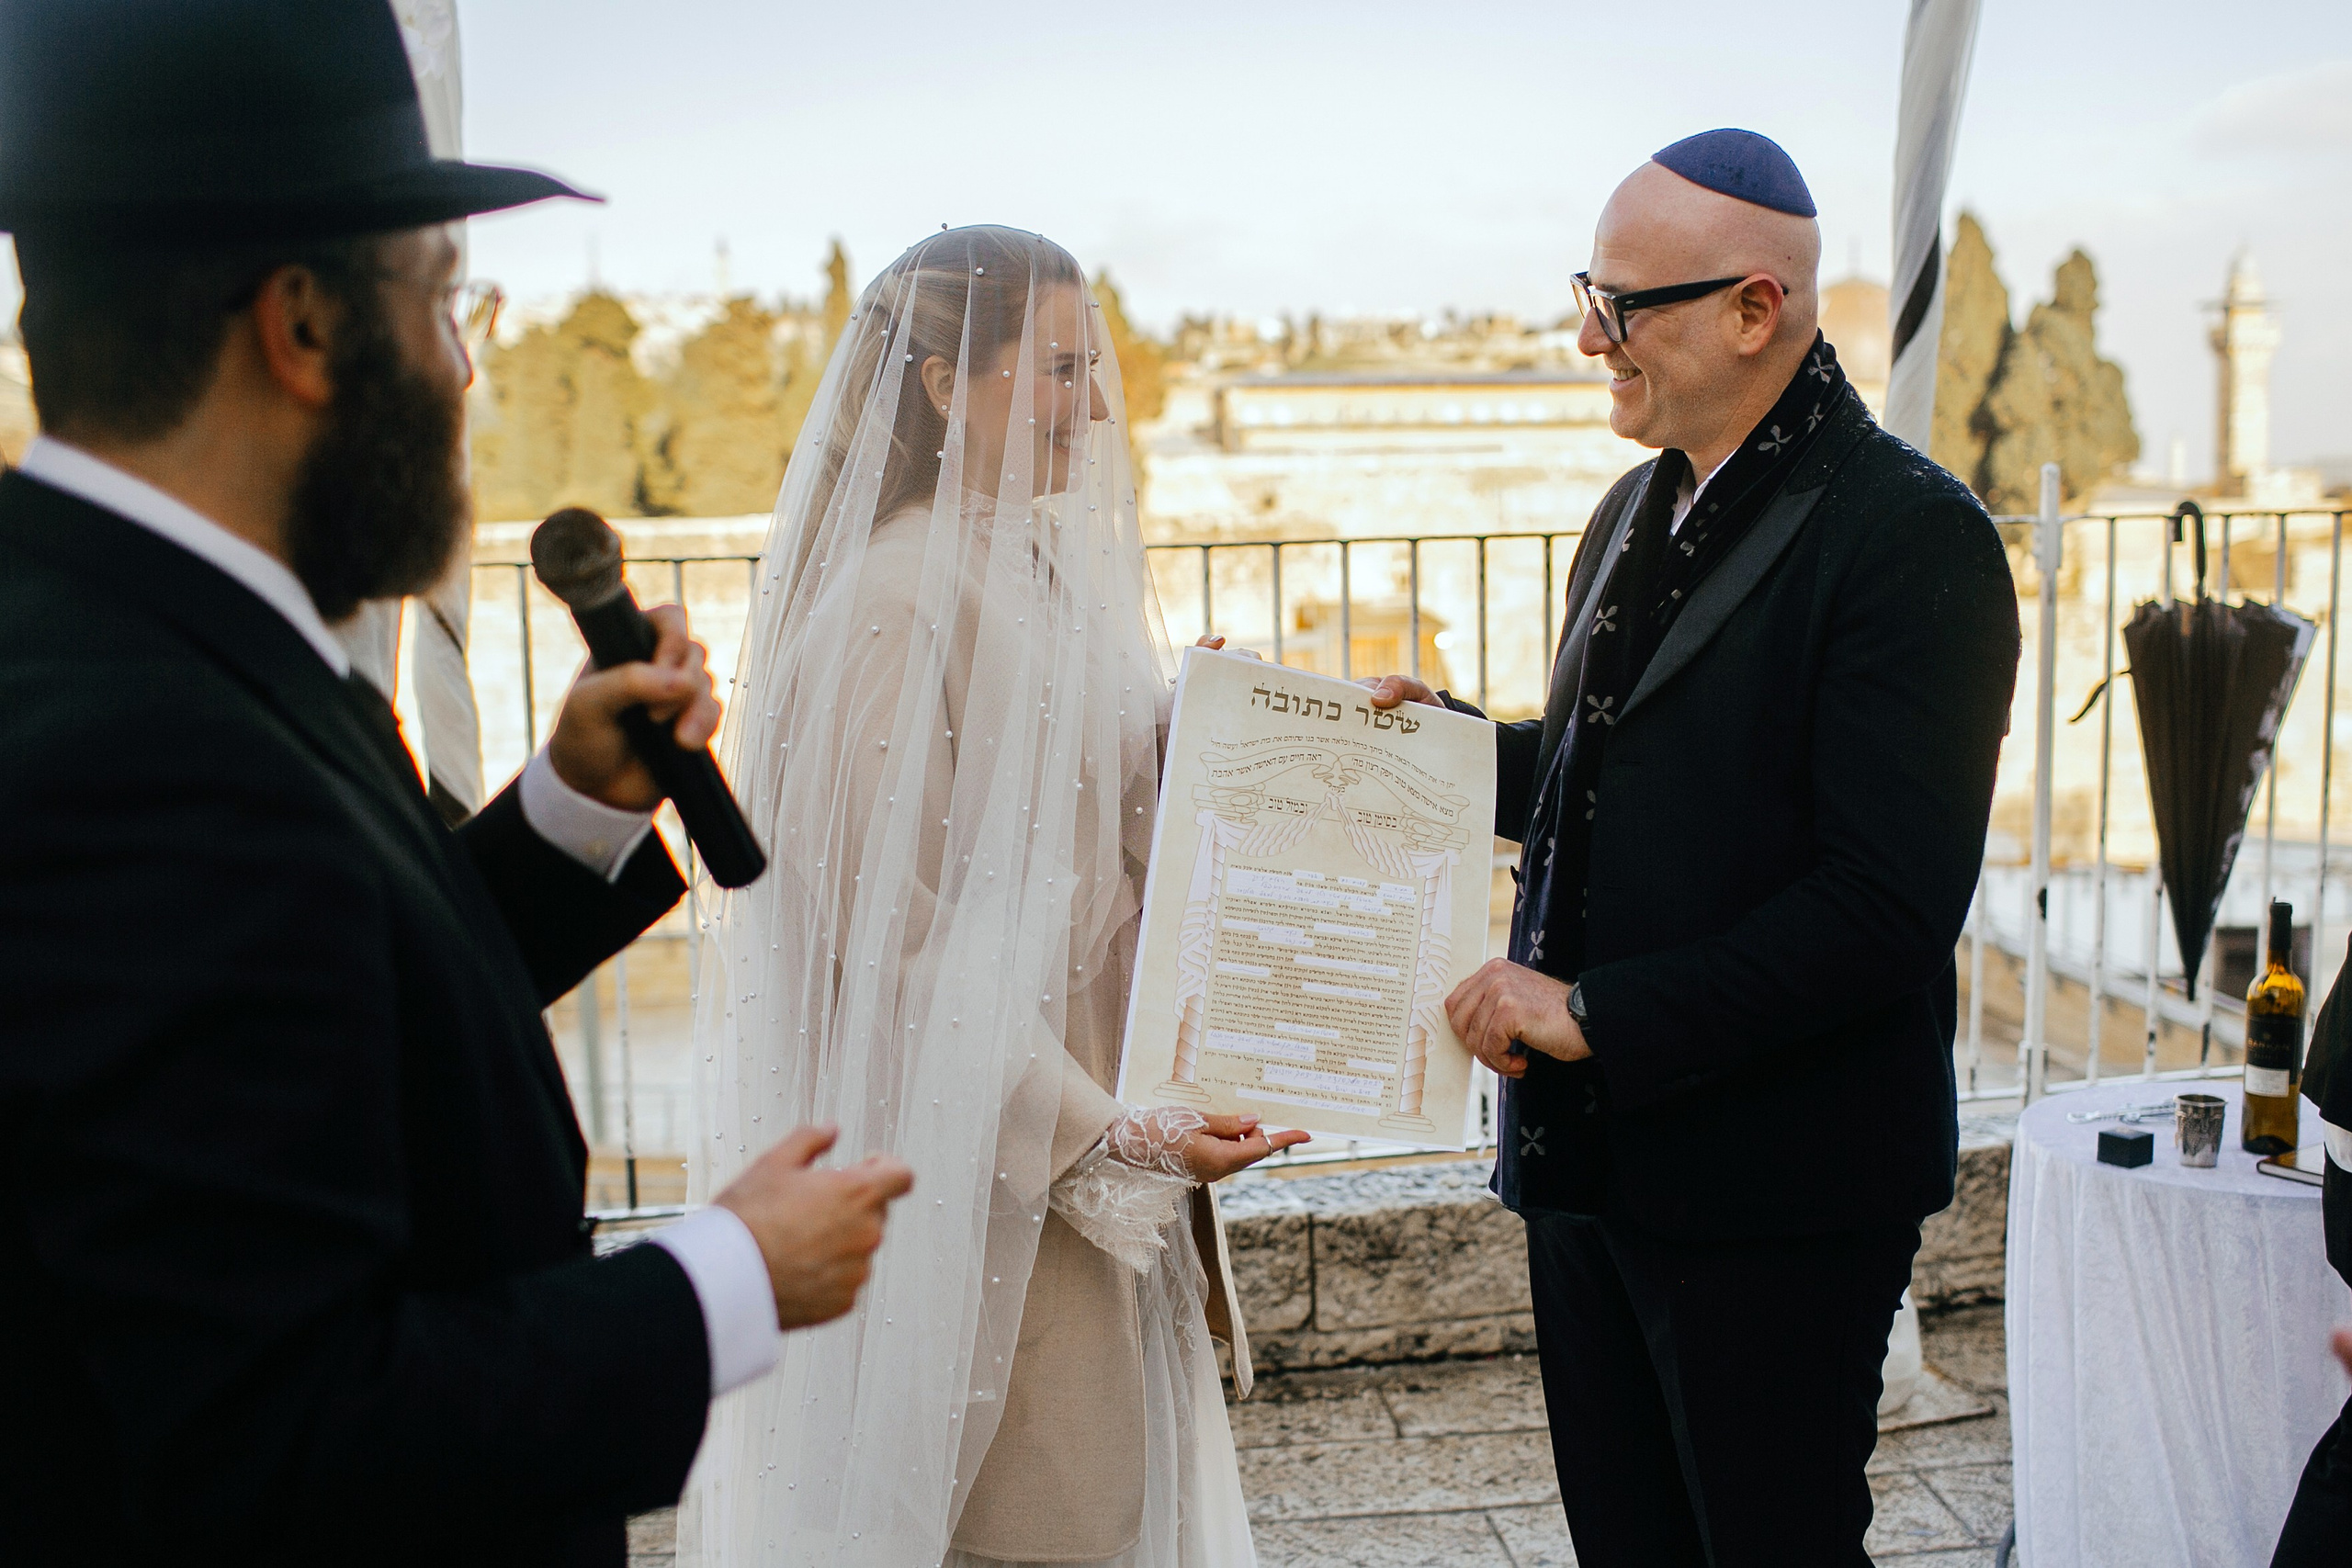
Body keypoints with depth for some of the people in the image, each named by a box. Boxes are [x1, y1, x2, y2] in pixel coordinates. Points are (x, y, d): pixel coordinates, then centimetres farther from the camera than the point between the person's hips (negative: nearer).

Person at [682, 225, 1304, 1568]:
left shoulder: (1058, 575, 11)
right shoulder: (895, 602, -17)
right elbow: (898, 947, -19)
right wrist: (1100, 1137, -23)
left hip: (1103, 1159, 9)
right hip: (983, 1171, -8)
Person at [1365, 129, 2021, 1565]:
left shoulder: (1911, 535, -16)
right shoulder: (1642, 510, 12)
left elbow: (1889, 904, -23)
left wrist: (1594, 1014, -22)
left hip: (1771, 1191, -8)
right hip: (1591, 1153, 8)